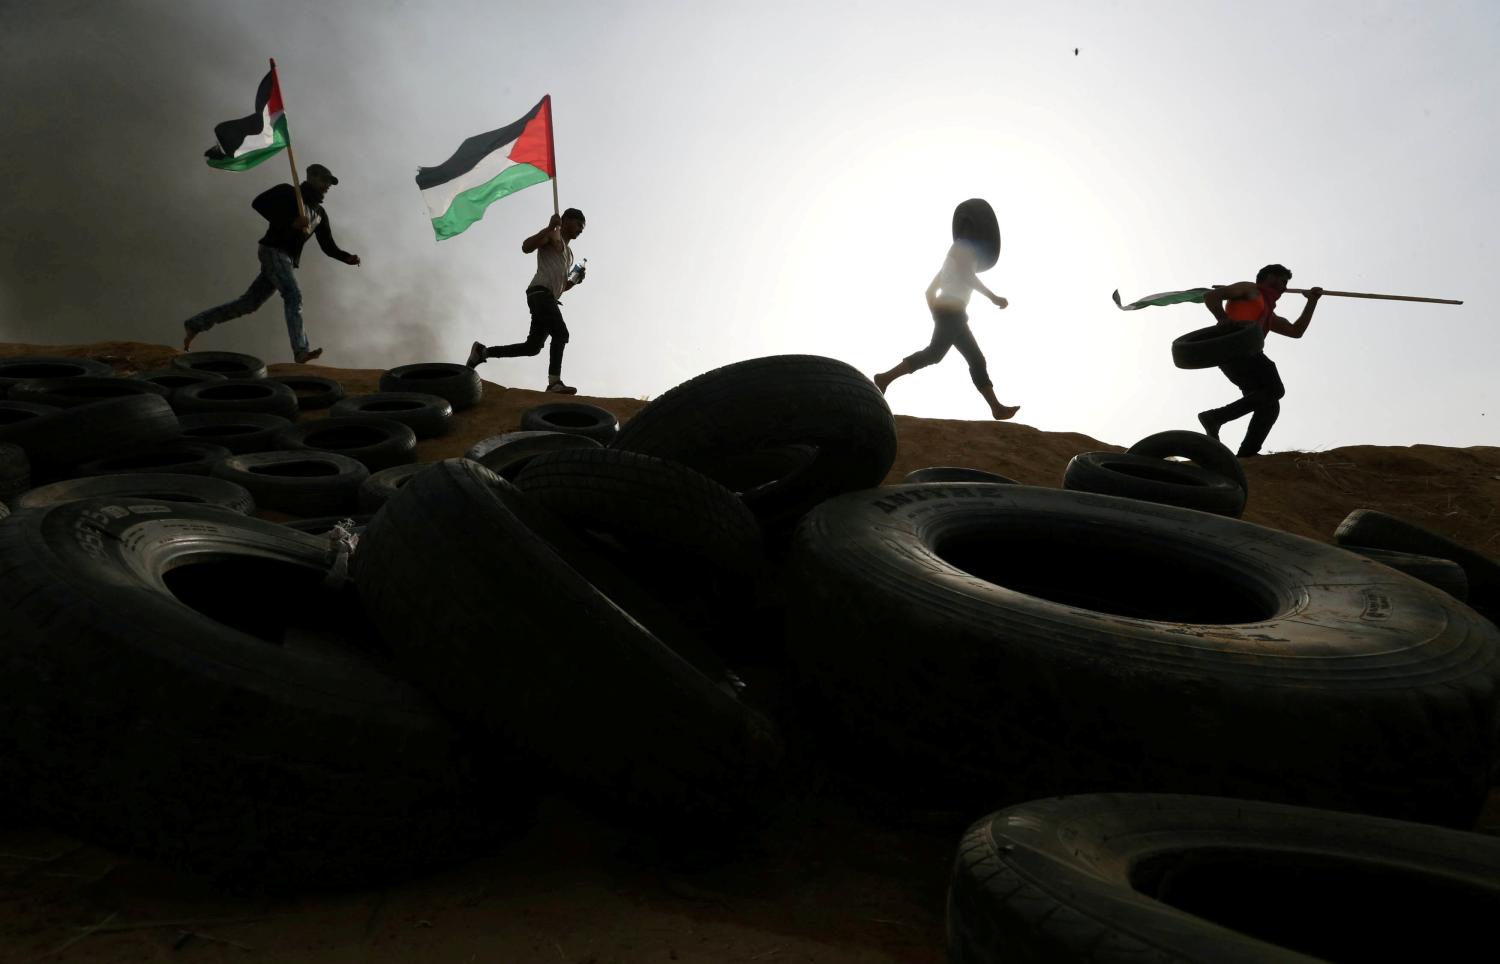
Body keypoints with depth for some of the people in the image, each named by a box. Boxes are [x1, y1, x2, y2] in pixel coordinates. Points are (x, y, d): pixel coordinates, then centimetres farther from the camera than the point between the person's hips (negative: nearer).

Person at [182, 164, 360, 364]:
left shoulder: (320, 213, 19)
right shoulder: (288, 192, -1)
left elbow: (329, 246, 15)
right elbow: (258, 203, -13)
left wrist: (348, 258, -4)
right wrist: (290, 221, -21)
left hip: (286, 259, 8)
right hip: (274, 251, -8)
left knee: (248, 303, 8)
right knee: (293, 295, -23)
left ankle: (195, 324, 18)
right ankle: (301, 351, -32)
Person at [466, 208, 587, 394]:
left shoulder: (568, 253, 31)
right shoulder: (553, 236, 5)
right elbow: (526, 247, -13)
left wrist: (575, 281, 14)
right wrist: (550, 228, -19)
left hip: (548, 298, 9)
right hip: (540, 293, -9)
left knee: (532, 347, 5)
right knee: (561, 334, -21)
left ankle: (482, 351, 16)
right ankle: (554, 382, -25)